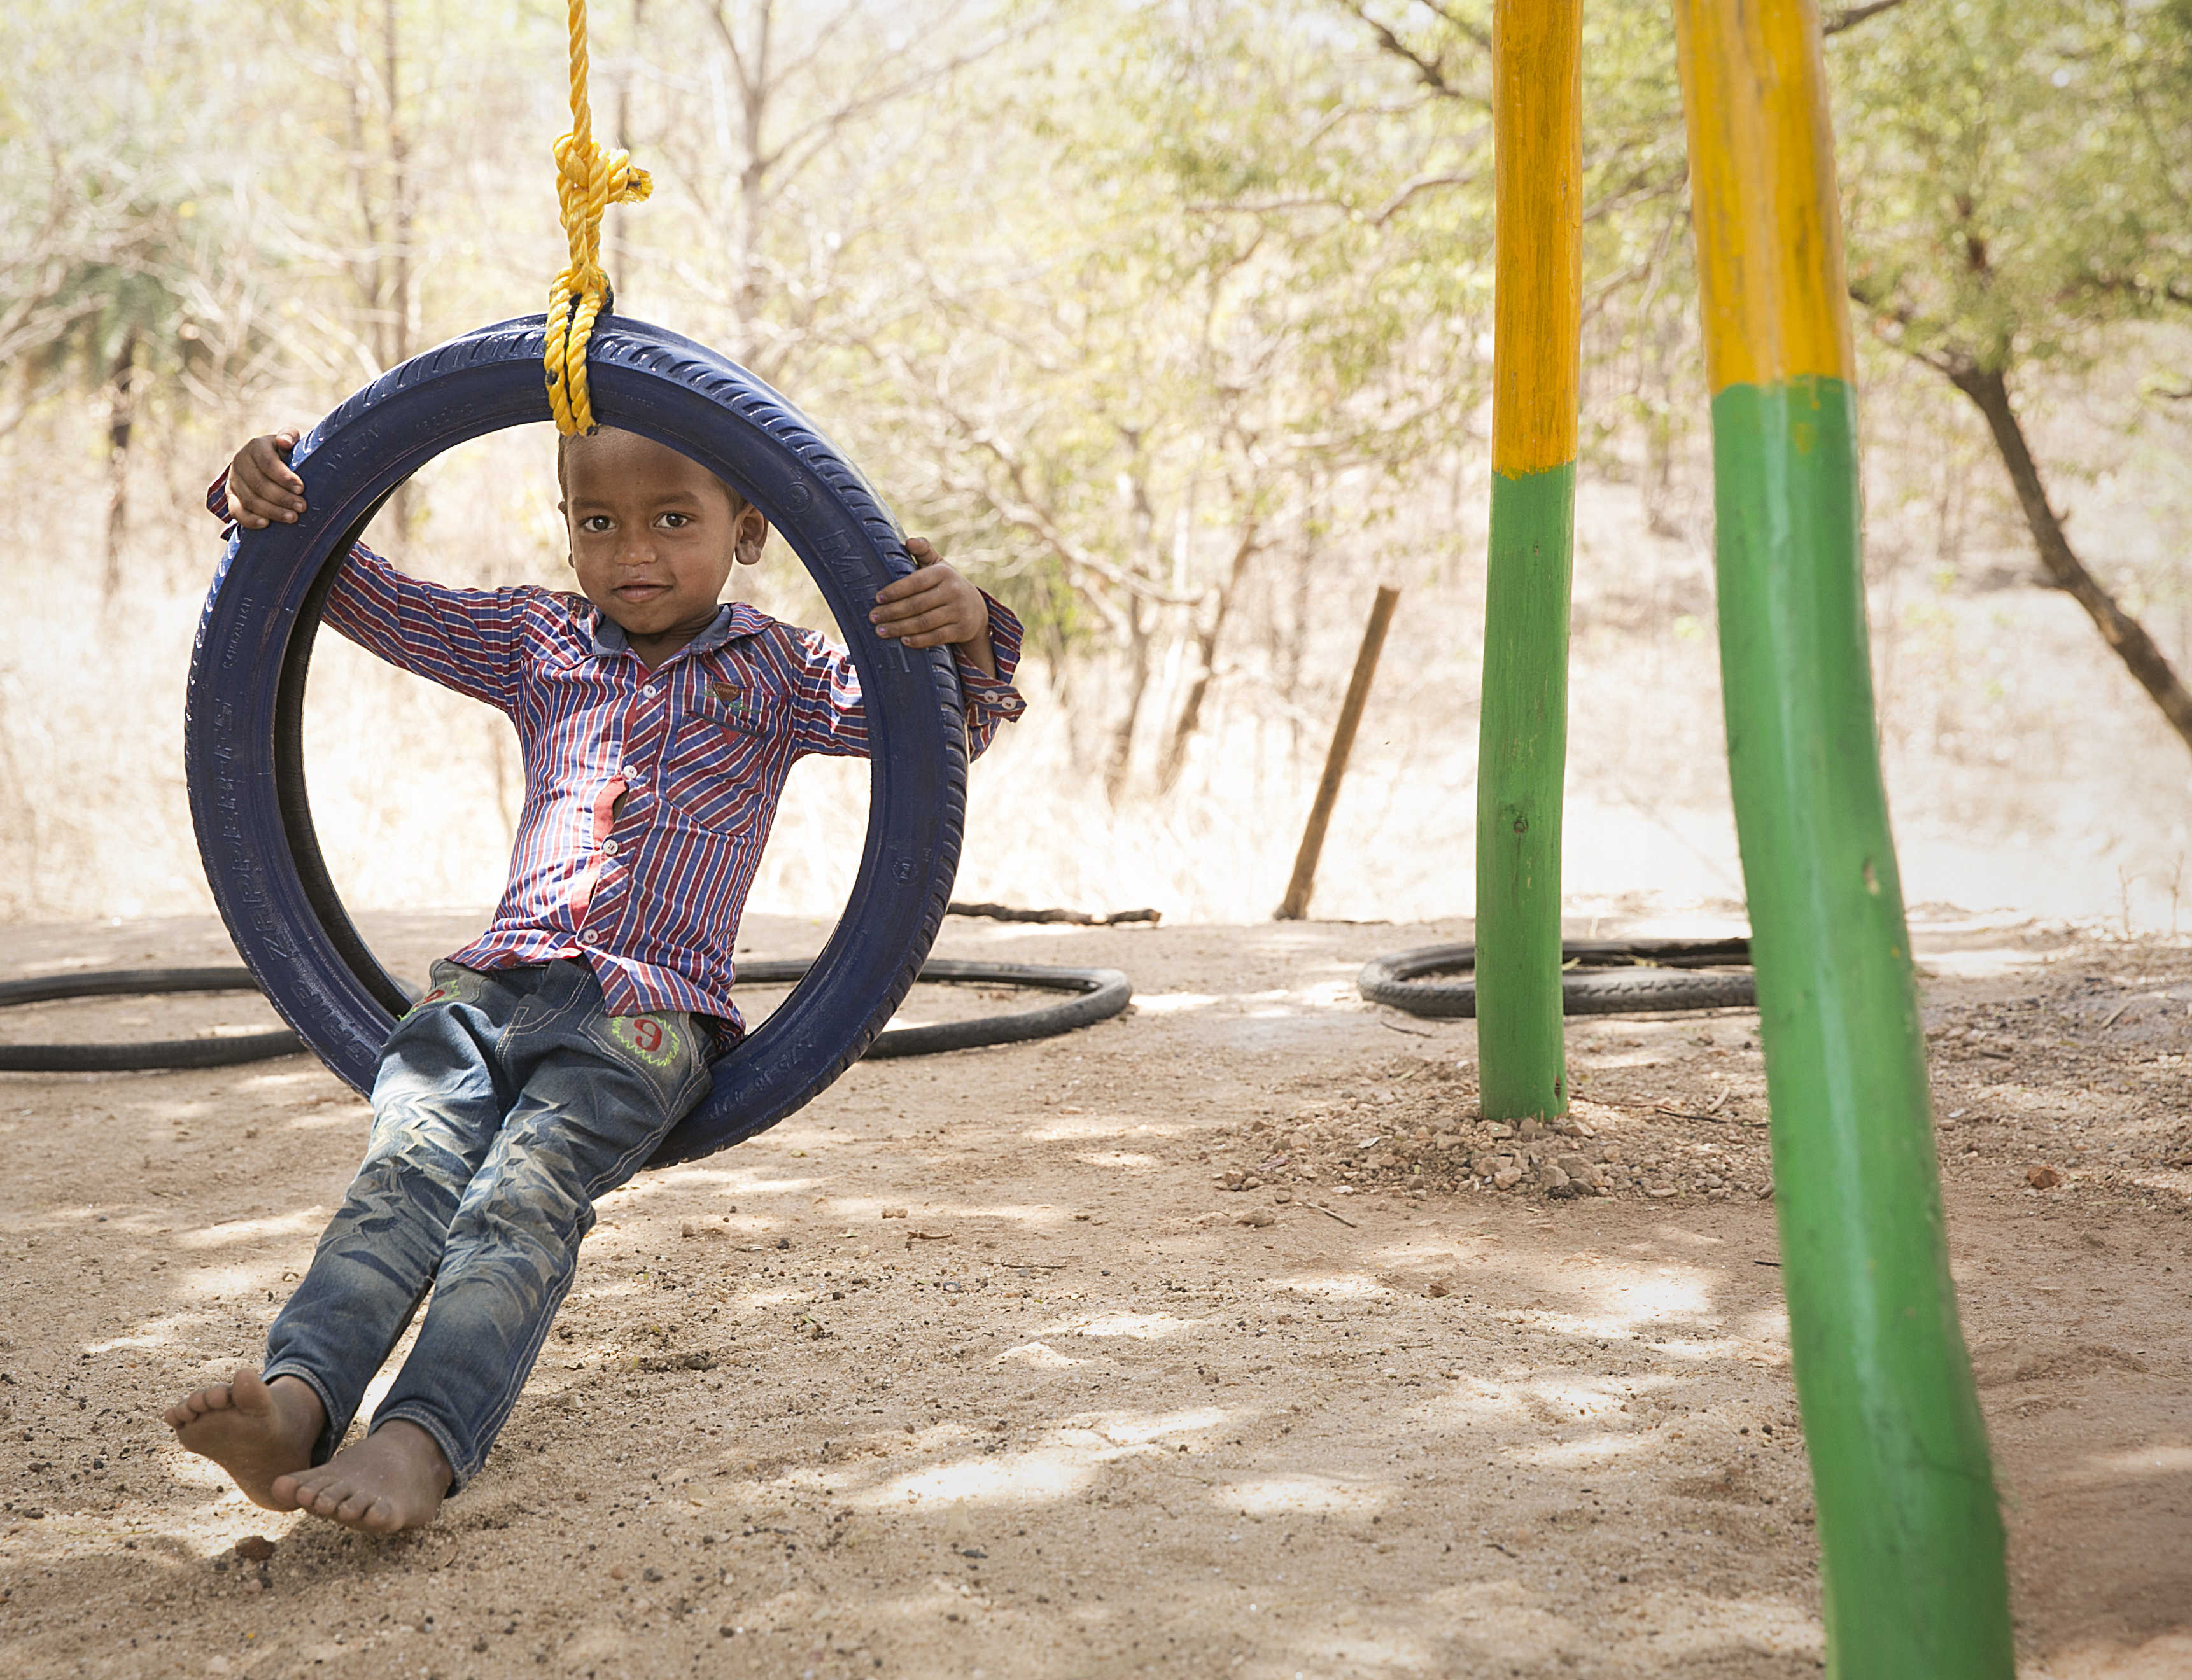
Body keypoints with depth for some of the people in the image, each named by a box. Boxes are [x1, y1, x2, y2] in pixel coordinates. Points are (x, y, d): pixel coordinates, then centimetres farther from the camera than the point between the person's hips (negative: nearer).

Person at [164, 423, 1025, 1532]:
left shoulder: (774, 675, 14)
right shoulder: (537, 643, 23)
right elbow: (371, 599, 24)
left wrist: (969, 633, -17)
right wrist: (266, 506, 6)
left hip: (645, 1013, -3)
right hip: (495, 983, 3)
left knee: (523, 1200, -28)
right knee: (406, 1171, -25)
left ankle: (423, 1440, -48)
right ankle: (299, 1396, -46)